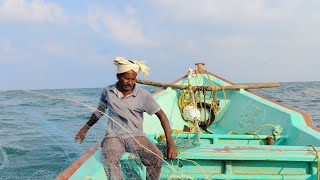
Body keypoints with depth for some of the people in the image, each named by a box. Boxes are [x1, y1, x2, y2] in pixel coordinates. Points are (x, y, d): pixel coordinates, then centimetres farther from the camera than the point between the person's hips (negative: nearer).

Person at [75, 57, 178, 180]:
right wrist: (85, 128, 27)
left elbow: (161, 115, -6)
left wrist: (170, 143, -15)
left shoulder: (143, 95, -5)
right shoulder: (107, 91, 4)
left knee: (156, 157, -27)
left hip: (136, 136, 0)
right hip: (113, 136, 1)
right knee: (109, 158, -34)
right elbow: (100, 111, 21)